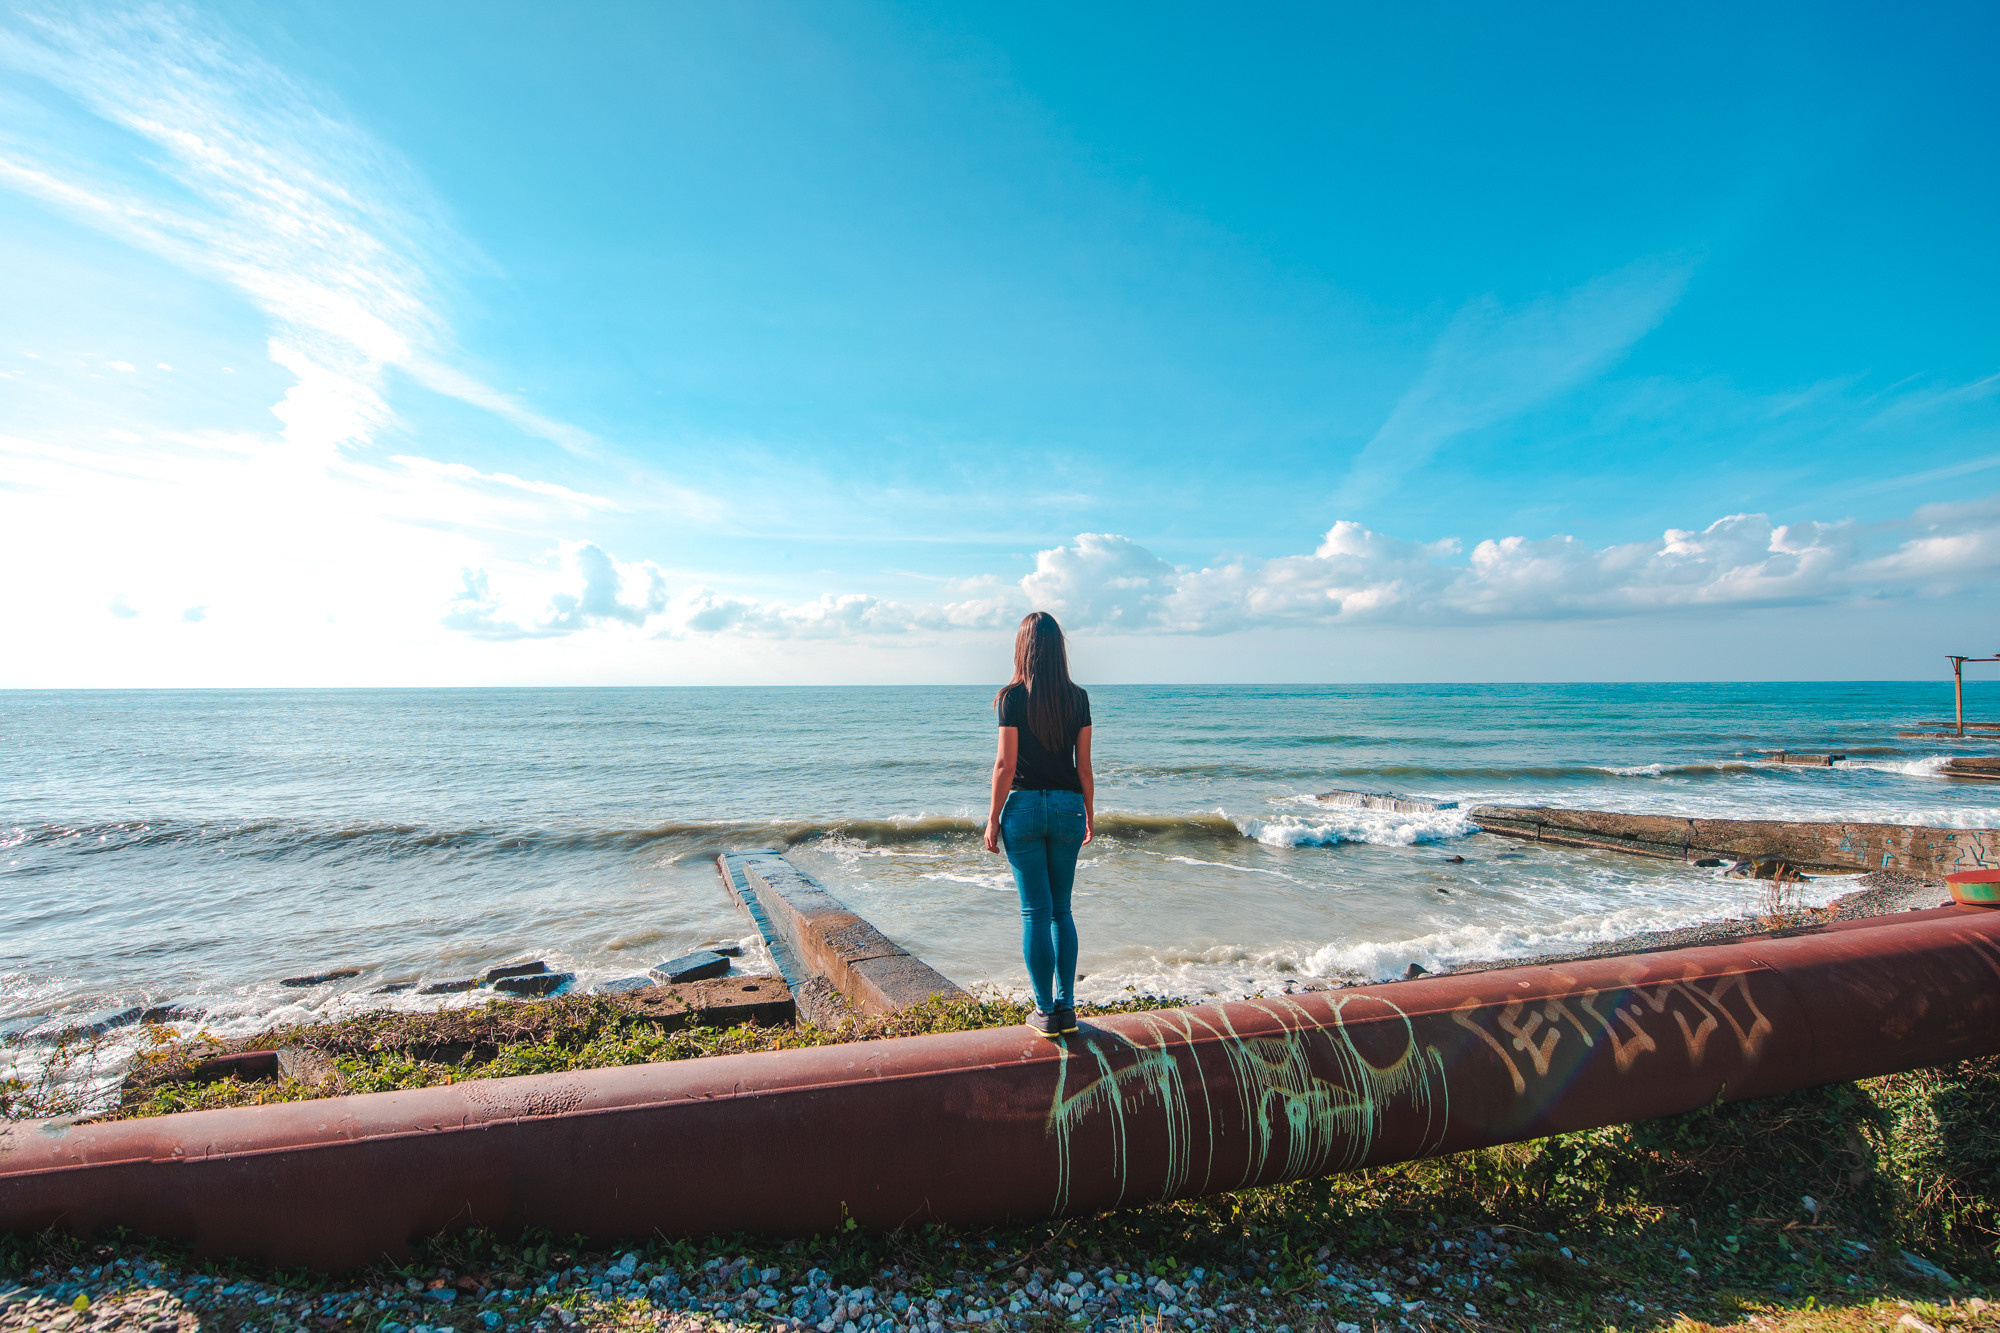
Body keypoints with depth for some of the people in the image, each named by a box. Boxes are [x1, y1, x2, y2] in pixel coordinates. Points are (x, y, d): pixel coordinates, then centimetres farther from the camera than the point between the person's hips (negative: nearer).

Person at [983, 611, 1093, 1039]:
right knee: (1061, 909, 15)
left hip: (1025, 806, -3)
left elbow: (1005, 765, -9)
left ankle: (1046, 1011, 11)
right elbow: (1084, 766, 4)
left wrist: (993, 819, -1)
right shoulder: (1077, 698, 1)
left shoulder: (1012, 697, -8)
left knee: (1035, 911, 5)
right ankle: (1067, 1007, 19)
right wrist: (1090, 814, 14)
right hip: (1067, 807, 3)